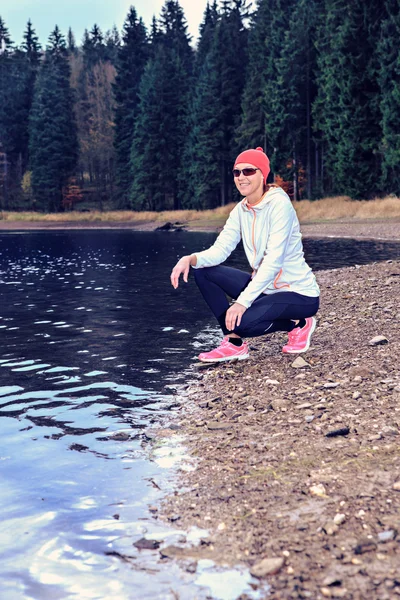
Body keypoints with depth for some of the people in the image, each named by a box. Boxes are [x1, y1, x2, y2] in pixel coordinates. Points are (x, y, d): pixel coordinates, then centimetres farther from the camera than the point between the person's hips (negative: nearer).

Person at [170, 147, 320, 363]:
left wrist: (243, 301, -32)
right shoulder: (241, 210, 4)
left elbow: (273, 261, -26)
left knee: (241, 322, -30)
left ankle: (298, 324, -1)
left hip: (299, 294, -7)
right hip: (264, 286, 8)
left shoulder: (279, 204, -18)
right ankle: (234, 343, -1)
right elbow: (220, 250, -4)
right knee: (204, 271, -5)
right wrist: (191, 259, -25)